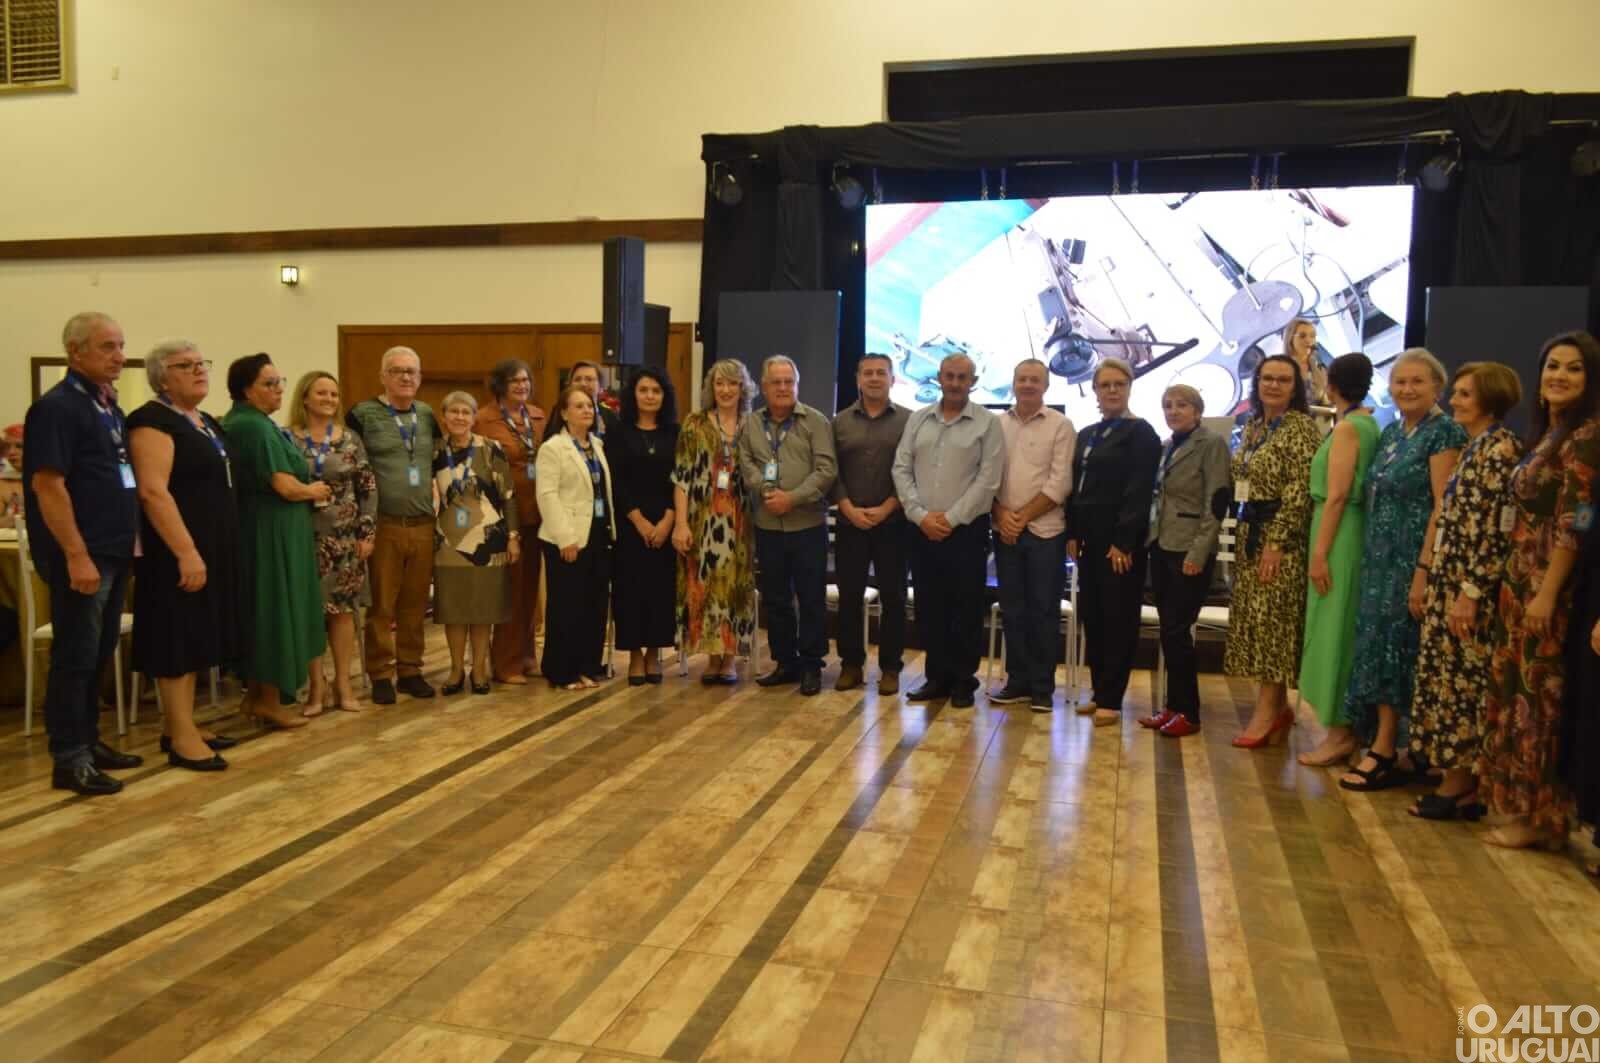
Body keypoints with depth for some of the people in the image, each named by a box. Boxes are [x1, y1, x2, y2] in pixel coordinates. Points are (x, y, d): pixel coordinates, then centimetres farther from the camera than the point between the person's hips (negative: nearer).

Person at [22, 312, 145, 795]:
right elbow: (47, 484, -18)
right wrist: (76, 555, -22)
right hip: (81, 555, -9)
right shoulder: (57, 407, -12)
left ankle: (89, 742, 25)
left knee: (100, 653, 15)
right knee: (76, 656, -2)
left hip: (115, 551, 9)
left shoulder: (110, 407, 14)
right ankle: (68, 760, 6)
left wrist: (127, 538, 16)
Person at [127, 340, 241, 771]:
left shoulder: (206, 422, 15)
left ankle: (180, 725, 21)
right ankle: (181, 737, -1)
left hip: (211, 547, 9)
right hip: (178, 552, -9)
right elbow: (152, 492, -21)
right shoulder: (153, 421, -13)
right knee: (177, 637, -5)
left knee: (196, 636, 13)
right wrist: (186, 552, -25)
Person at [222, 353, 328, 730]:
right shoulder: (257, 427, -17)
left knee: (260, 609, 15)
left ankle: (255, 694, 23)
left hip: (256, 527, 10)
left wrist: (306, 488, 10)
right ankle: (270, 699, 8)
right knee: (276, 608, -1)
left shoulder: (234, 423, 14)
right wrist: (315, 491, -3)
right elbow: (285, 486, -22)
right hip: (272, 532, -10)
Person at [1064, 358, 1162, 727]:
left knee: (1118, 619, -1)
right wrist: (1072, 533, 6)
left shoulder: (1141, 433, -5)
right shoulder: (1086, 435, 17)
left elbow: (1138, 491, -12)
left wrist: (1124, 542, -18)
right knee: (1091, 615, 9)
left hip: (1120, 539, -7)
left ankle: (1111, 699, 4)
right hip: (1089, 538, 7)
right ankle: (1099, 692, 18)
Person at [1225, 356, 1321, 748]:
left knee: (1272, 618, -6)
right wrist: (1243, 533, 13)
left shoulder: (1301, 427, -10)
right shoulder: (1252, 425, 13)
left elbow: (1299, 491, -16)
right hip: (1249, 532, 8)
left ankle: (1268, 709, 0)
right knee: (1254, 617, 9)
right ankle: (1278, 705, 18)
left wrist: (1277, 541, -20)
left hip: (1280, 535, -8)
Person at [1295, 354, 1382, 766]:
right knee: (1341, 631, 14)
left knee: (1334, 631, -3)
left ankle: (1338, 733, 3)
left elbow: (1337, 496, -18)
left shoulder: (1347, 428, -13)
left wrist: (1319, 553, -18)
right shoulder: (1368, 424, 12)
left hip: (1338, 535, -9)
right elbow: (1351, 490, 12)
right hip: (1353, 532, 9)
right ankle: (1344, 725, 22)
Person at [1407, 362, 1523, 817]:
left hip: (1471, 586, -9)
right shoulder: (1475, 447, 15)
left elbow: (1494, 527, -19)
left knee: (1462, 679, -2)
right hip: (1450, 582, 9)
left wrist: (1469, 593, -20)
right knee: (1448, 677, 11)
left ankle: (1459, 784, 8)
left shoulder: (1501, 446, -13)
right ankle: (1456, 779, 19)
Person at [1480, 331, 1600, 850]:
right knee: (1514, 688, 13)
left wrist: (1547, 594, -21)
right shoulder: (1547, 435, 14)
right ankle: (1517, 803, 23)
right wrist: (1519, 585, 14)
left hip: (1547, 584, -9)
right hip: (1519, 579, 9)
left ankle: (1536, 815, 10)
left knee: (1537, 693, -1)